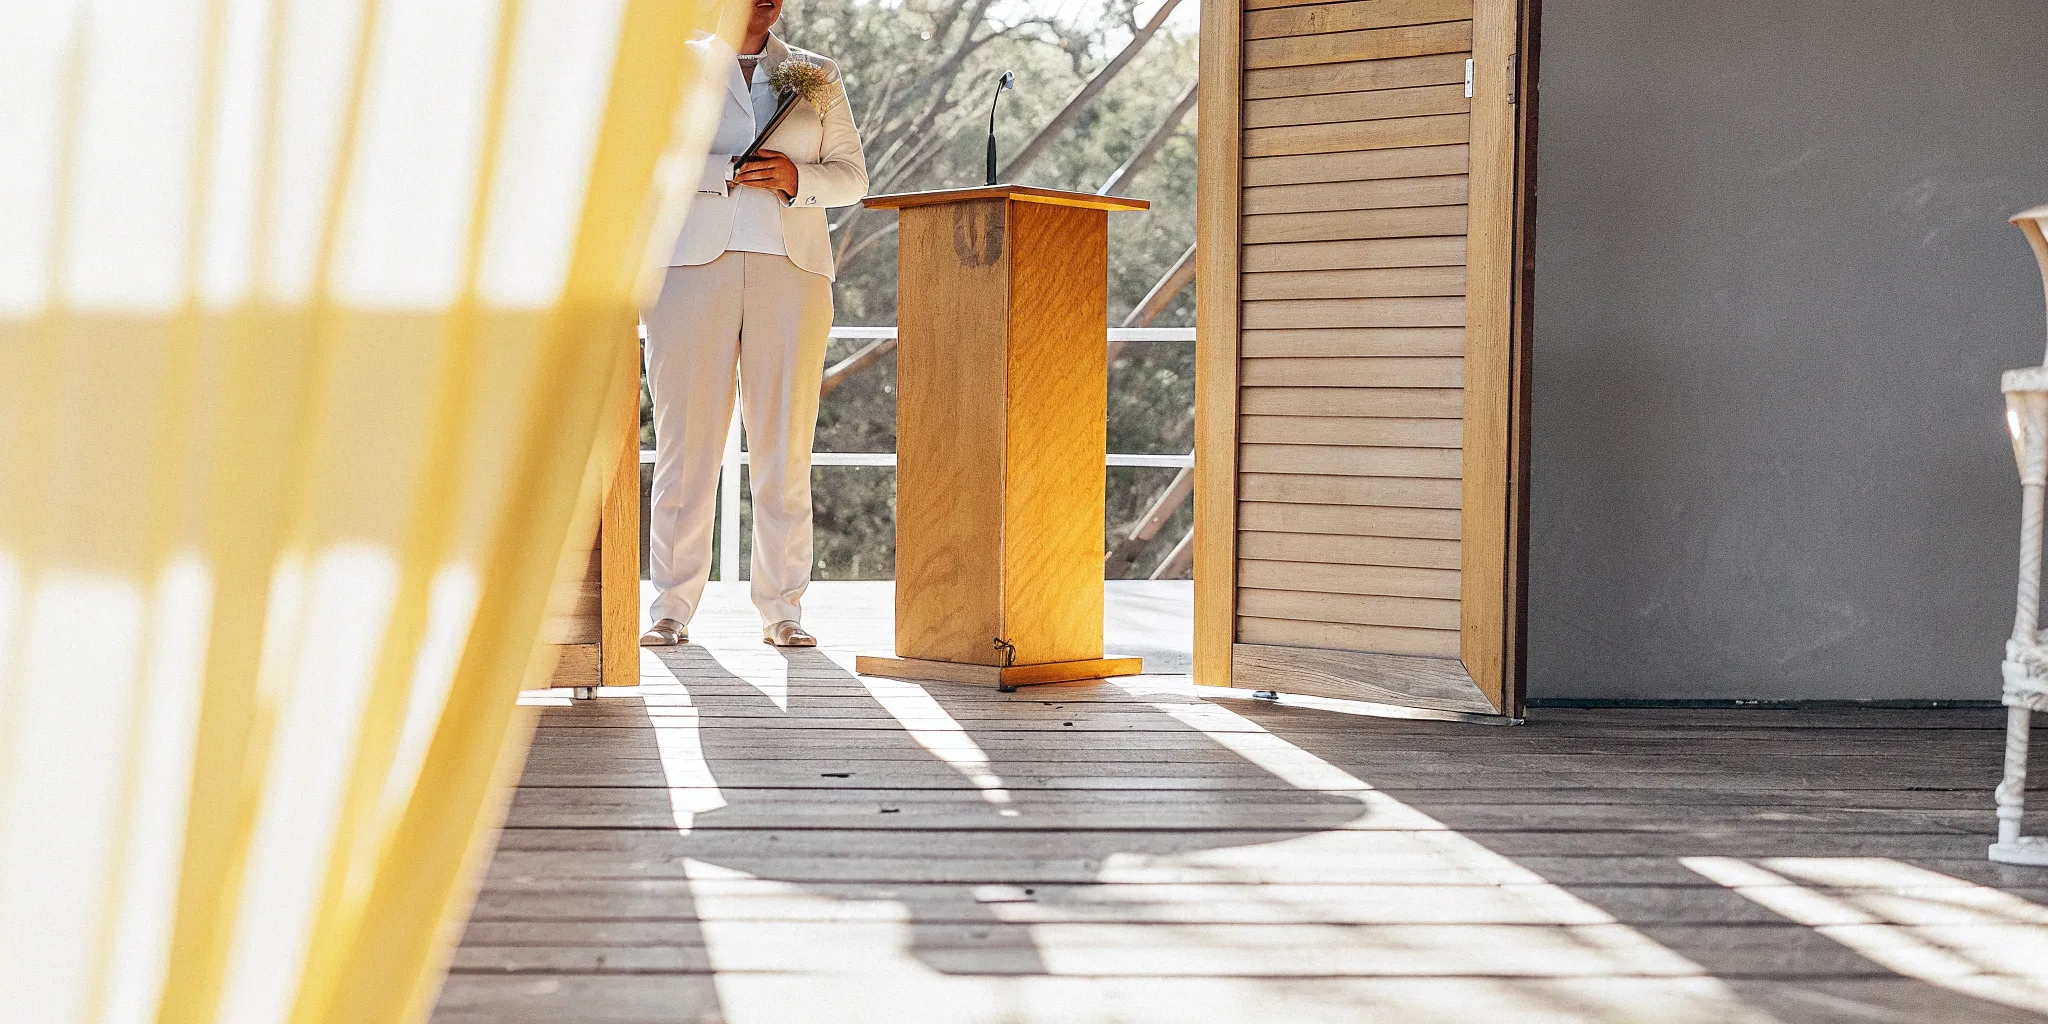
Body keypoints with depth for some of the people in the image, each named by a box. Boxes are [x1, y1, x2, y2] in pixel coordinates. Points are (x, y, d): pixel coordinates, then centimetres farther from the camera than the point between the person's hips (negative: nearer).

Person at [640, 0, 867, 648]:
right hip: (692, 264, -1)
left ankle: (781, 609, 3)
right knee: (686, 436, -5)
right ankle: (672, 609, -1)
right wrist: (725, 172, -10)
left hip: (790, 267, 2)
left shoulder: (817, 76, 17)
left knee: (785, 442, -2)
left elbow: (851, 176, 14)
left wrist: (796, 176, -7)